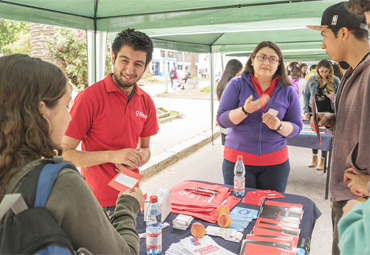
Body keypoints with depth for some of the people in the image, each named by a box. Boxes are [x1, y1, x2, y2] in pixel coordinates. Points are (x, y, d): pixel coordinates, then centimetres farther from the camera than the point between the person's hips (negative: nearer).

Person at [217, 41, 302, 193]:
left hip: (275, 163, 2)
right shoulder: (237, 84, -2)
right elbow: (222, 120, -7)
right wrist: (245, 110, -24)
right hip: (237, 159, -1)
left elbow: (296, 127, 5)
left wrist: (279, 126, -16)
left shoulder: (288, 91, 4)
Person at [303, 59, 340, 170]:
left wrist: (334, 97, -19)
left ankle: (323, 159, 14)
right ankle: (314, 157, 26)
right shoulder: (312, 80, 0)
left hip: (328, 112, -1)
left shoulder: (335, 80, -2)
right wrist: (306, 110, -3)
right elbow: (306, 95, 4)